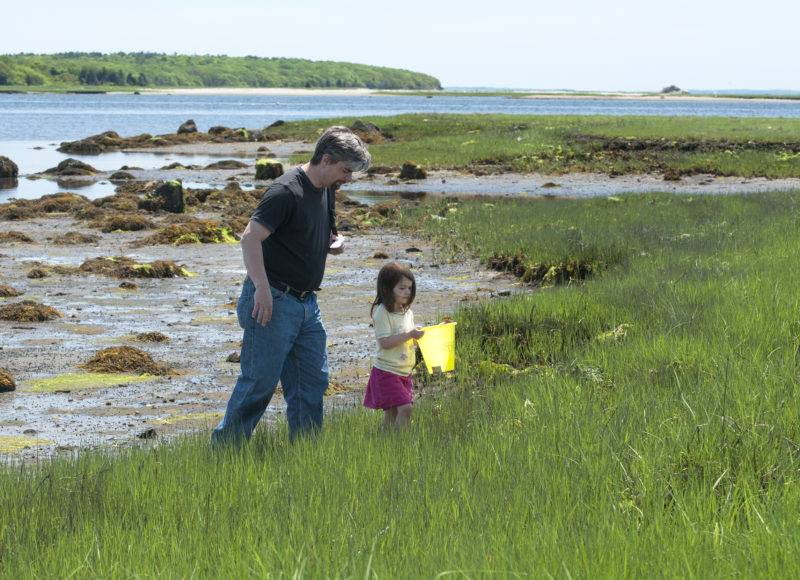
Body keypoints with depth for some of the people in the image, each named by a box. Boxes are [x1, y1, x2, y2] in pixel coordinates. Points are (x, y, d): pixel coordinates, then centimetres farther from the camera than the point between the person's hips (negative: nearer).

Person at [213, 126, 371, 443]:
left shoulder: (326, 191, 12)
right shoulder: (286, 190, -16)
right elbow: (251, 238, -23)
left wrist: (335, 242, 5)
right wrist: (262, 289, -28)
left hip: (307, 303, 9)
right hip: (273, 302, -9)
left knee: (313, 379, 9)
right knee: (260, 381, -6)